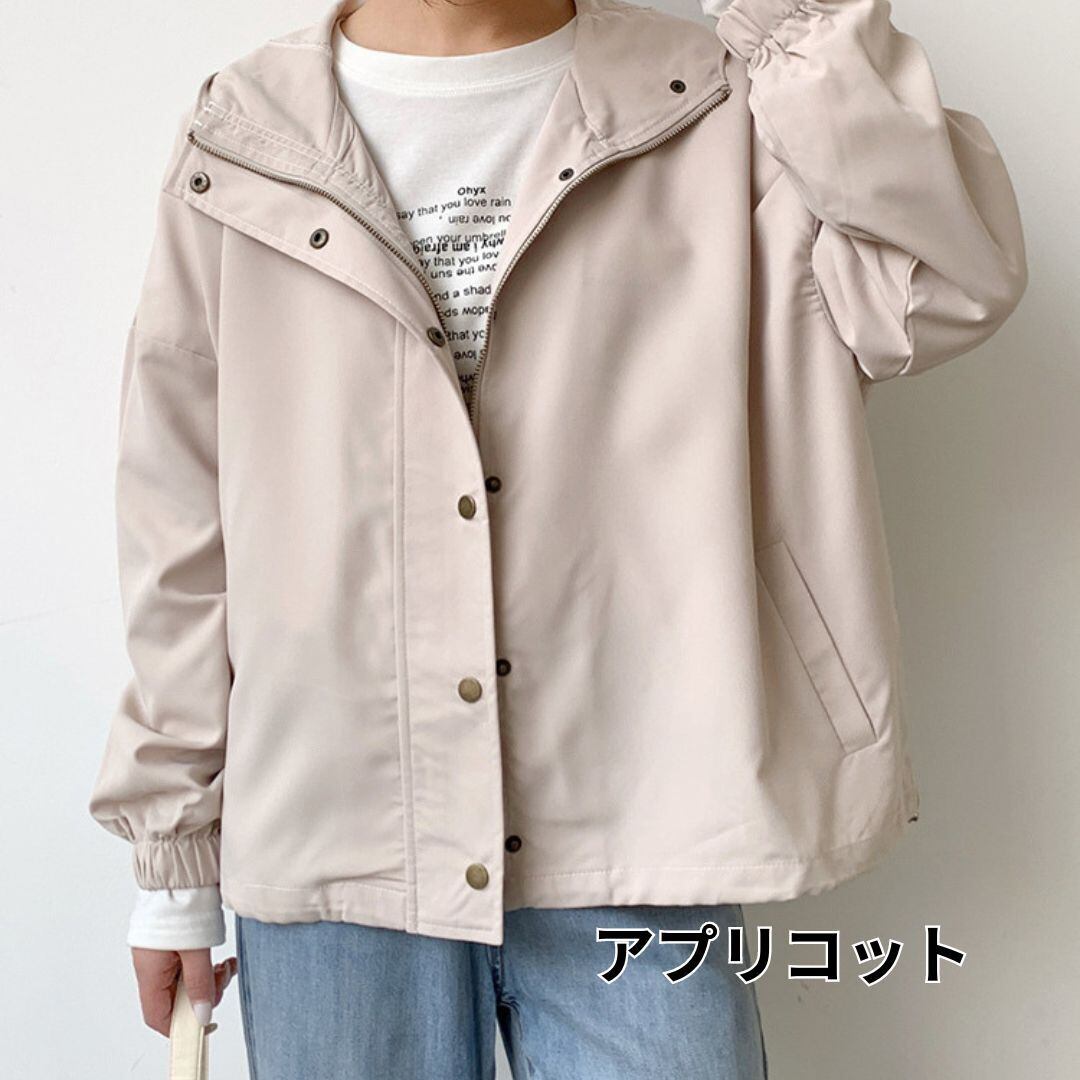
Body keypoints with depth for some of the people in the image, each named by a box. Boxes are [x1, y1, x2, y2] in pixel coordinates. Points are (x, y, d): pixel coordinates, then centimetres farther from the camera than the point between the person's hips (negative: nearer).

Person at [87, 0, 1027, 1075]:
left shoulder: (711, 114, 2)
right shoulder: (235, 152, 3)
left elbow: (953, 281, -12)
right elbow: (180, 535, 4)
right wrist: (173, 860, 8)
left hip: (634, 849, 0)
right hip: (326, 857, 1)